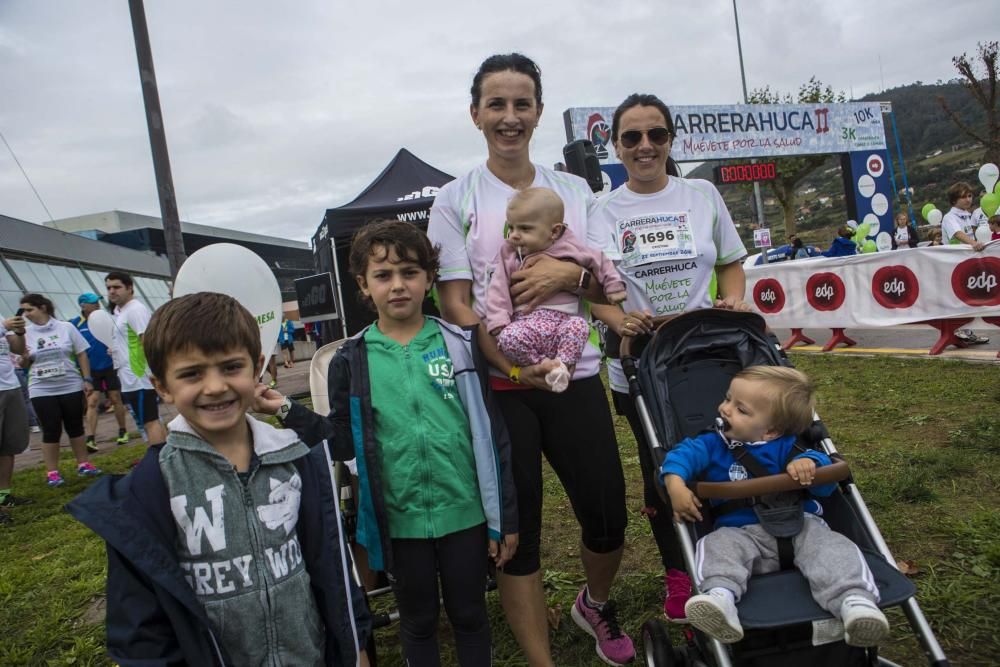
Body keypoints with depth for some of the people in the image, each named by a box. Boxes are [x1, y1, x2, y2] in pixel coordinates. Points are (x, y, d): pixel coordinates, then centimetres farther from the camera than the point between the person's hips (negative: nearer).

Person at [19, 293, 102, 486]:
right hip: (42, 391, 0)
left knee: (75, 427, 10)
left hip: (71, 387, 0)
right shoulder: (25, 333, 1)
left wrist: (87, 379, -1)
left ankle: (83, 464, 21)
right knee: (51, 431, 1)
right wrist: (24, 358, -15)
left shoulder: (66, 328, -1)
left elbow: (82, 355, 3)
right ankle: (52, 472, 10)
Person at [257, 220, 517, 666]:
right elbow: (343, 442, 3)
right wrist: (287, 411, -10)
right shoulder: (352, 361, -3)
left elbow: (491, 432, -3)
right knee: (418, 622, 19)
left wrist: (506, 515, -1)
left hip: (464, 512, 0)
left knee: (469, 615, 17)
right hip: (400, 520, 1)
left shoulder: (460, 344, -5)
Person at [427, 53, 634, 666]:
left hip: (575, 375, 3)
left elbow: (606, 287, 9)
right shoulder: (455, 200, 2)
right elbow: (455, 302, -4)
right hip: (498, 386, -2)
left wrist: (570, 274, -14)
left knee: (608, 518, 7)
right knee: (516, 529, 5)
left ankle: (596, 604, 41)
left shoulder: (575, 190, 10)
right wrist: (510, 364, -18)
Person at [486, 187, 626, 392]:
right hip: (525, 322, 1)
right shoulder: (509, 255, 12)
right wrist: (499, 322, -8)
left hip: (562, 320, 0)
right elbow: (498, 290, 4)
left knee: (579, 326, -33)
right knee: (508, 338, -32)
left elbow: (599, 261, 18)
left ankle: (563, 366, -22)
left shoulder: (569, 249, 7)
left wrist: (614, 286, 11)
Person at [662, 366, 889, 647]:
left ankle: (853, 599, -46)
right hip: (742, 531, 0)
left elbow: (826, 485, 7)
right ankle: (721, 595, -56)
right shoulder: (711, 445, 12)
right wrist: (676, 485, -27)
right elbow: (682, 455, -5)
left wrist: (808, 463, -17)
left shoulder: (785, 447, 11)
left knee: (828, 545, -28)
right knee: (718, 545, -30)